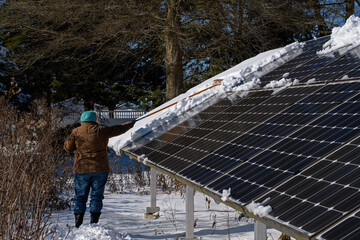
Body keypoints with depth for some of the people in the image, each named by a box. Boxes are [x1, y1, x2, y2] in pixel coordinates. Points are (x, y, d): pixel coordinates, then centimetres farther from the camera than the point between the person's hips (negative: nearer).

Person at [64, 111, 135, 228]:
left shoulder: (76, 132, 0)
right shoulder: (101, 130, 0)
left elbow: (68, 148, 8)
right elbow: (119, 129, 11)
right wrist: (130, 124, 28)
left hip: (81, 169, 1)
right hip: (100, 169, 0)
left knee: (80, 196, 6)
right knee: (96, 196, 5)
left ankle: (78, 225, 2)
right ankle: (94, 223, 2)